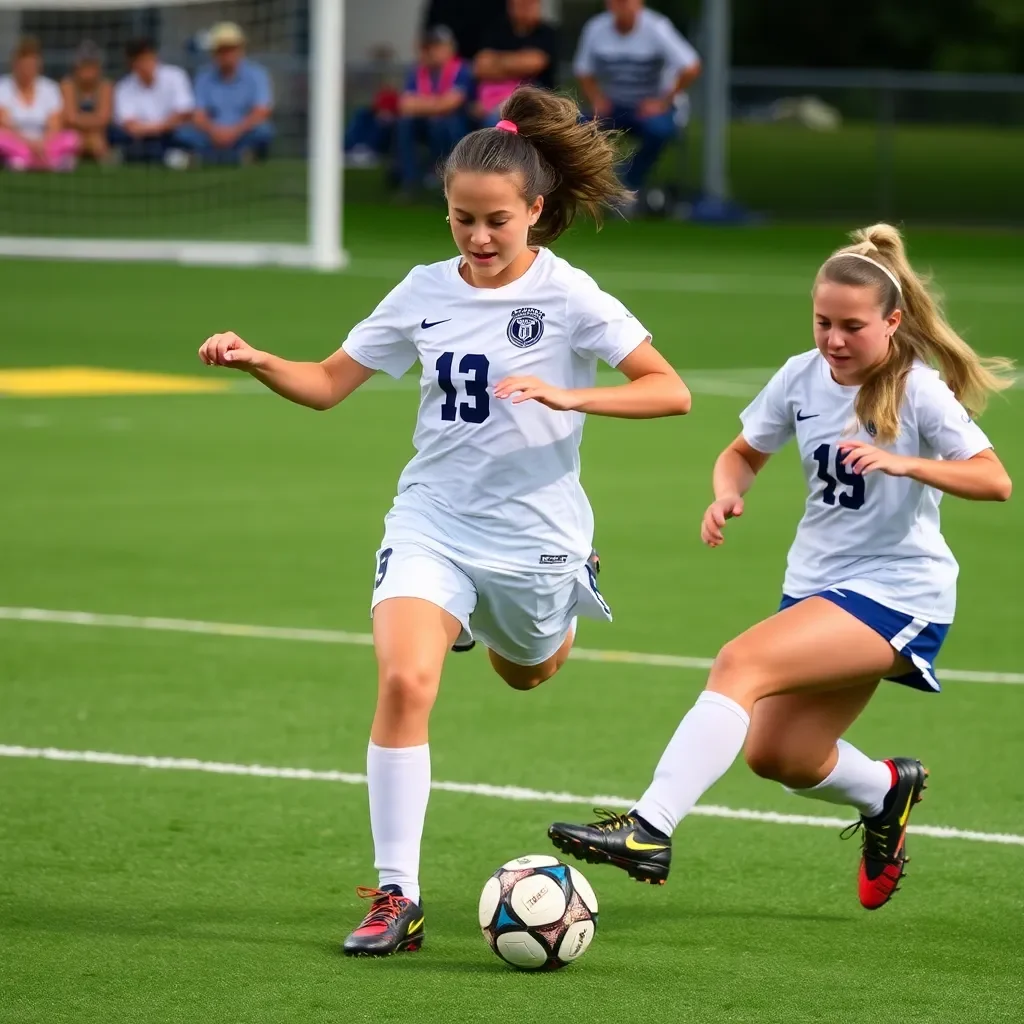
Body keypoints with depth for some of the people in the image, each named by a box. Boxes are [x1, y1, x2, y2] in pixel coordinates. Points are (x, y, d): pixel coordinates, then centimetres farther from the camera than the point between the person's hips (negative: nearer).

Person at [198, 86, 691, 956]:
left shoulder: (568, 296, -10)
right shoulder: (426, 293, 1)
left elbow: (671, 392, -14)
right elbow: (329, 383, 8)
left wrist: (569, 397, -27)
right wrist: (255, 362, -11)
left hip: (534, 535, -1)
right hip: (432, 525, 1)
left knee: (529, 674, 22)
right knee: (404, 681, -21)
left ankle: (559, 622, 61)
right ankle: (397, 895, -17)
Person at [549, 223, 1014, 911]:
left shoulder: (918, 391, -13)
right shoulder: (803, 377, 3)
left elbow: (995, 480, -21)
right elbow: (746, 452, 17)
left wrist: (902, 463, -34)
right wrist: (727, 494, -5)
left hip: (898, 592, -7)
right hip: (819, 583, 7)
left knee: (742, 664, -26)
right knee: (778, 757, 7)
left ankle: (649, 832, -34)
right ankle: (887, 791, 40)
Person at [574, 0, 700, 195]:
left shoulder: (656, 28, -15)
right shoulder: (595, 29, -5)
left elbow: (691, 68, -19)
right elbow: (584, 73, 5)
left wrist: (664, 102, -20)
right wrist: (596, 99, -14)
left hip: (651, 106, -3)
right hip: (613, 107, 3)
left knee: (658, 128, -37)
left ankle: (630, 188, -18)